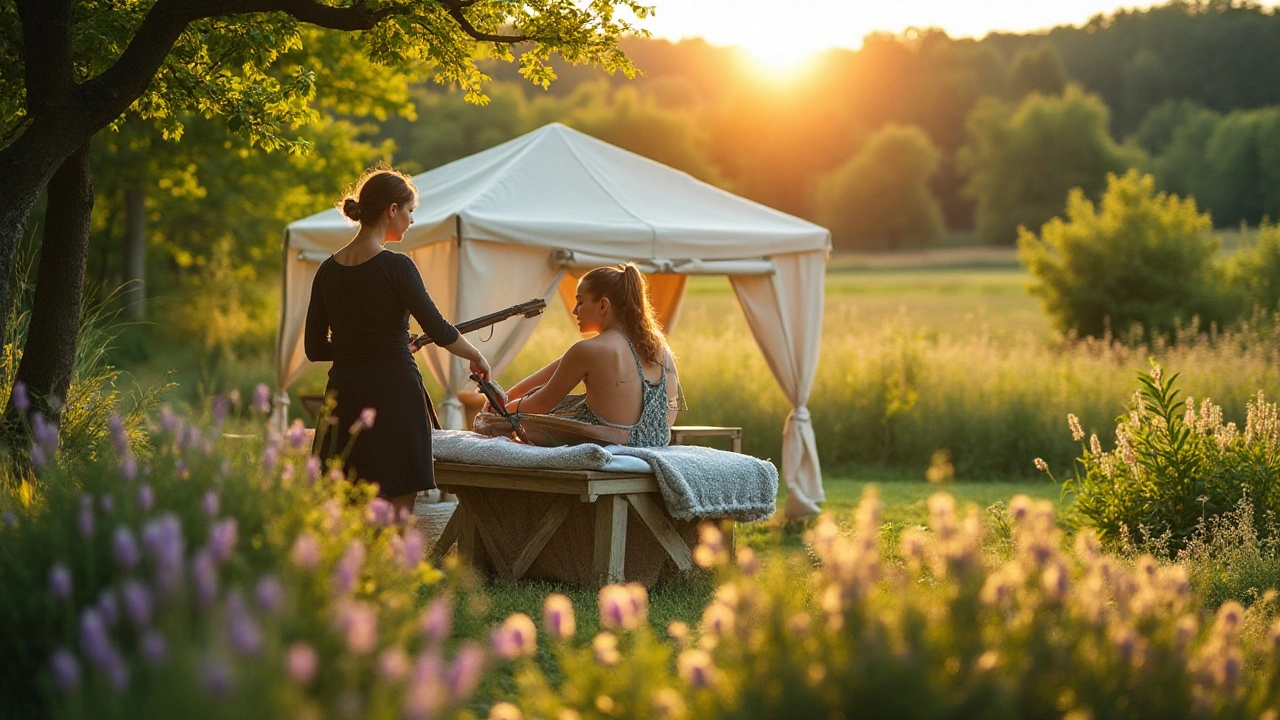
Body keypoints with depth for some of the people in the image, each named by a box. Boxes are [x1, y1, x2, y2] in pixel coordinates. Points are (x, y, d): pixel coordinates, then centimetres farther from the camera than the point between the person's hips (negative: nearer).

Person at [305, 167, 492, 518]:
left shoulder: (329, 270, 7)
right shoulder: (395, 266, -11)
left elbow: (315, 348, 10)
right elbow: (438, 329, -9)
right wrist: (477, 356, 8)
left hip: (344, 396, 6)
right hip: (393, 396, -6)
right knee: (395, 516, 0)